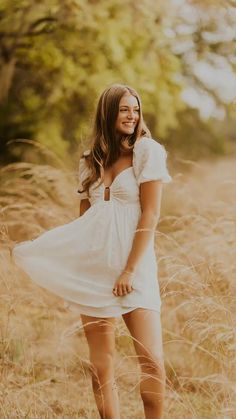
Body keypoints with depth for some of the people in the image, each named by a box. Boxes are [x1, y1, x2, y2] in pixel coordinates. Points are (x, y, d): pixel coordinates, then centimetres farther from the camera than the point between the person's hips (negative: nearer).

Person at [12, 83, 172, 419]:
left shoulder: (147, 150, -1)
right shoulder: (91, 159, 14)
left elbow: (150, 214, -7)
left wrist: (130, 269, -12)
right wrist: (42, 248, 7)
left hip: (133, 267, -4)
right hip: (94, 265, 4)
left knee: (152, 361, -12)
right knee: (101, 367, 2)